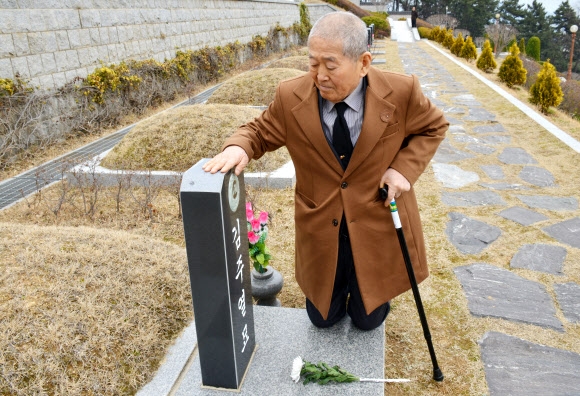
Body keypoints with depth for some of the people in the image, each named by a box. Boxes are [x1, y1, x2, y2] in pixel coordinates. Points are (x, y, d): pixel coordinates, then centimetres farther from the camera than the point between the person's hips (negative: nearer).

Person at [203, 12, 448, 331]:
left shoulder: (401, 92, -16)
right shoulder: (290, 97, -14)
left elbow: (434, 127, 1)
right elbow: (259, 131, 1)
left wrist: (404, 169, -15)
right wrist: (238, 147, -23)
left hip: (379, 225, -1)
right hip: (321, 229, 1)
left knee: (368, 319, 15)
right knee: (322, 318, 18)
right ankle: (339, 284, 50)